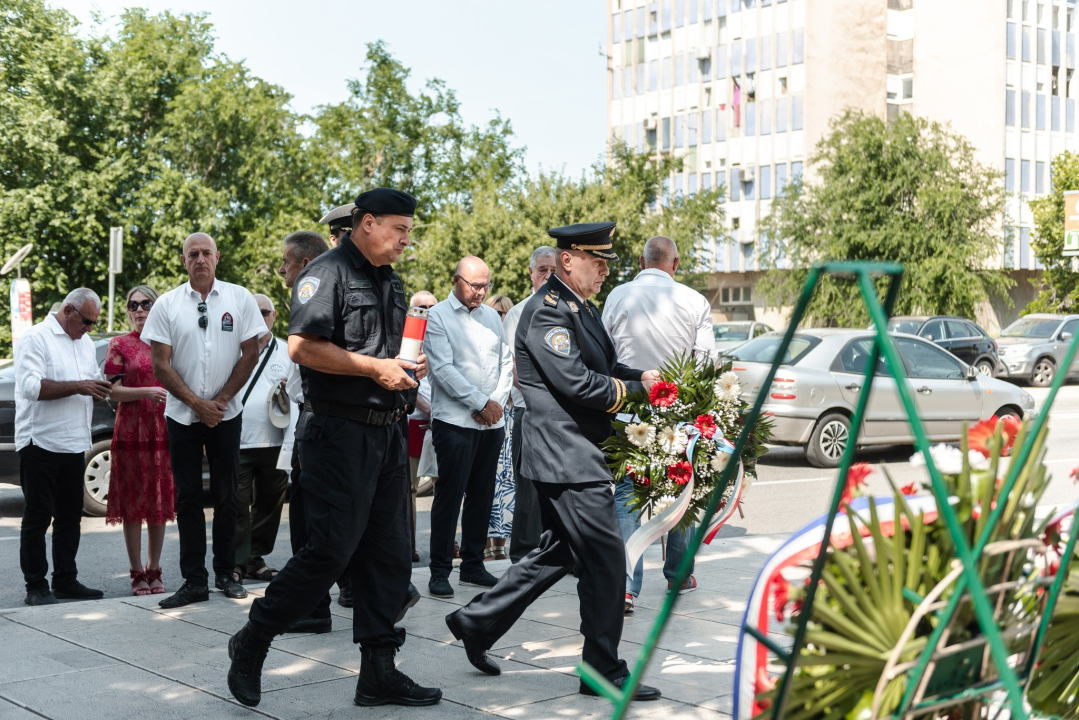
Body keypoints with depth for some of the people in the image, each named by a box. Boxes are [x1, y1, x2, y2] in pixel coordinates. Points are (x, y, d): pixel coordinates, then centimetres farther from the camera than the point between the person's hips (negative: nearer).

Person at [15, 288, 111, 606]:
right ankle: (35, 586, 5)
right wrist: (78, 386, -21)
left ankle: (65, 580, 18)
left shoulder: (85, 343, 16)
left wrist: (100, 389, 0)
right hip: (40, 442, -7)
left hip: (73, 444, 7)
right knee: (37, 517, -1)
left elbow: (92, 381, 23)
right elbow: (31, 386, -19)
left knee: (70, 516, 10)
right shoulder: (36, 338, -8)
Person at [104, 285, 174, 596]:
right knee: (133, 505, 0)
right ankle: (138, 574, 7)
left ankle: (154, 571, 15)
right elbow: (113, 391, -4)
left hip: (164, 430, 3)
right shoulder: (120, 344, 2)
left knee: (160, 503, 6)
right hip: (131, 431, -3)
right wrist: (146, 391, -19)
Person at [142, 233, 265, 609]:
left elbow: (250, 354, 1)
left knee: (226, 496, 4)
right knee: (188, 498, 2)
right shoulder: (167, 304, 1)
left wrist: (220, 401, -6)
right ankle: (194, 581, 6)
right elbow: (161, 365, -2)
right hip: (182, 415, 0)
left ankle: (226, 573, 16)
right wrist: (197, 403, -9)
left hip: (226, 414, 0)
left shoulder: (239, 298, 1)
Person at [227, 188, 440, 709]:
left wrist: (408, 366, 8)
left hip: (386, 431, 9)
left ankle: (379, 672, 14)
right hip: (340, 430, -9)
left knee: (388, 554, 7)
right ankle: (252, 642, 9)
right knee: (331, 549, -10)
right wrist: (376, 367, -18)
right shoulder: (328, 273, -9)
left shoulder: (390, 282, 19)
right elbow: (302, 348, -20)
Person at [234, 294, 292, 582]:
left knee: (269, 504, 10)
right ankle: (236, 561, 3)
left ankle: (256, 558, 21)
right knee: (237, 505, -5)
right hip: (237, 442, -3)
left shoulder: (288, 352, 12)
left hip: (275, 443, 3)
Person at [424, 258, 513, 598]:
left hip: (492, 422, 6)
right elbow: (443, 369, -11)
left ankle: (473, 565, 17)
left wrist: (497, 401, -2)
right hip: (455, 421, -6)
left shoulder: (492, 316, 16)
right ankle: (440, 571, 0)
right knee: (449, 496, -5)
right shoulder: (438, 317, -3)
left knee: (482, 495, 9)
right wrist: (481, 404, -11)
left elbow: (506, 362, 14)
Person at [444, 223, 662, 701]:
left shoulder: (581, 308, 17)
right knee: (605, 559, -5)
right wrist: (634, 388, -12)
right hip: (568, 458, -11)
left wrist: (641, 377, 2)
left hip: (573, 455, 11)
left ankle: (477, 622, 27)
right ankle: (604, 671, 7)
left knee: (558, 553, 19)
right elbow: (576, 383, -23)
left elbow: (606, 366, 20)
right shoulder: (548, 310, -16)